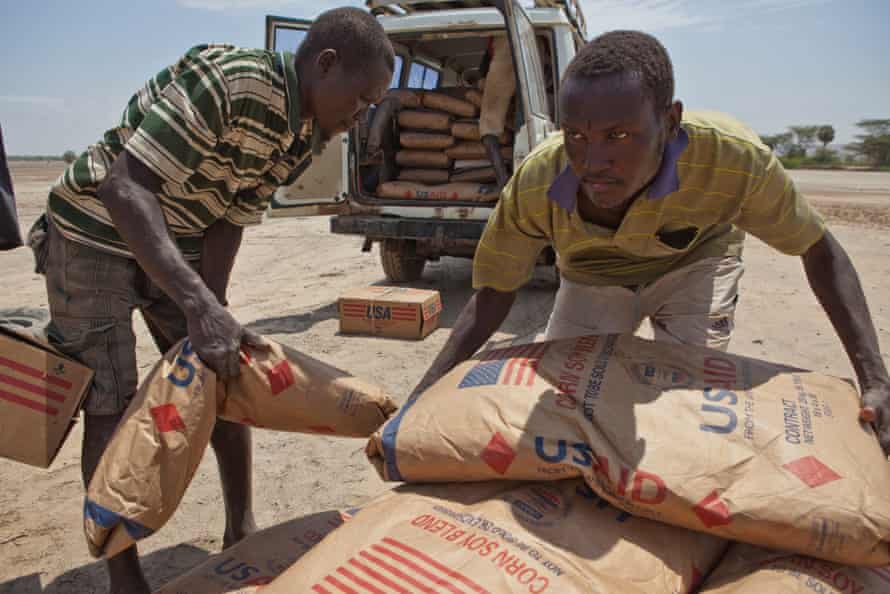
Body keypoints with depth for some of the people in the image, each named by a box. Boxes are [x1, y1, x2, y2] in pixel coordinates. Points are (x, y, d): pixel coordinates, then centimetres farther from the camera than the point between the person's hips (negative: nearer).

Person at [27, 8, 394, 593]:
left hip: (181, 246, 7)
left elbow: (231, 222, -4)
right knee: (111, 403, -6)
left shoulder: (307, 137, -6)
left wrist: (212, 320, -13)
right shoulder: (227, 82, -31)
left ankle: (241, 530, 20)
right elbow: (124, 187, -37)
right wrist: (198, 308, -46)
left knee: (225, 382, 4)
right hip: (96, 233, -7)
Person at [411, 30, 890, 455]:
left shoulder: (731, 158, -38)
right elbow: (494, 292, -20)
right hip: (593, 279, 2)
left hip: (694, 263, -1)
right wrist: (423, 397, -29)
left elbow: (818, 249, -20)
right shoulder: (533, 187, -35)